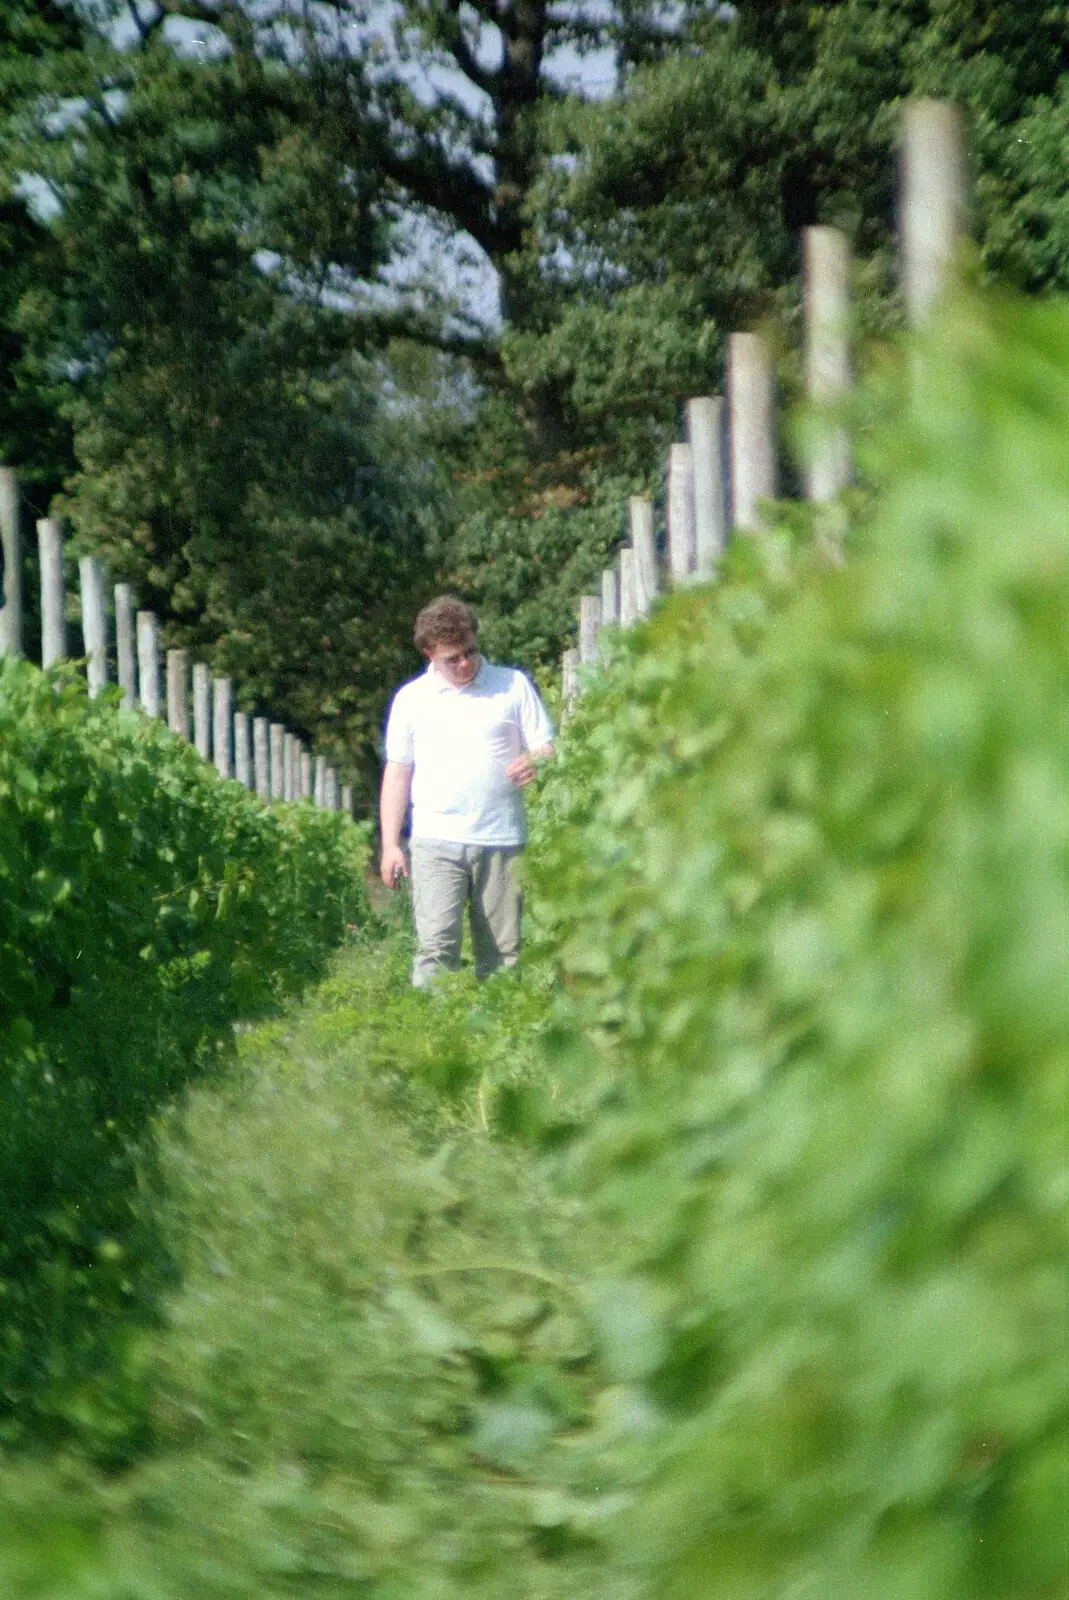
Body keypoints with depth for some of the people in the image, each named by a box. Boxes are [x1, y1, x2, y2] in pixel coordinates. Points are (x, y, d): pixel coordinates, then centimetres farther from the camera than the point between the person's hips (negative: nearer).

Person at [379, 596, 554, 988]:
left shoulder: (514, 686, 7)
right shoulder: (411, 698, 10)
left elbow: (546, 747, 8)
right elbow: (398, 772, 13)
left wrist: (535, 763, -17)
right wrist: (390, 845, 7)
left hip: (502, 841, 1)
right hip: (436, 842, 0)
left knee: (502, 953, 2)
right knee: (436, 947, -12)